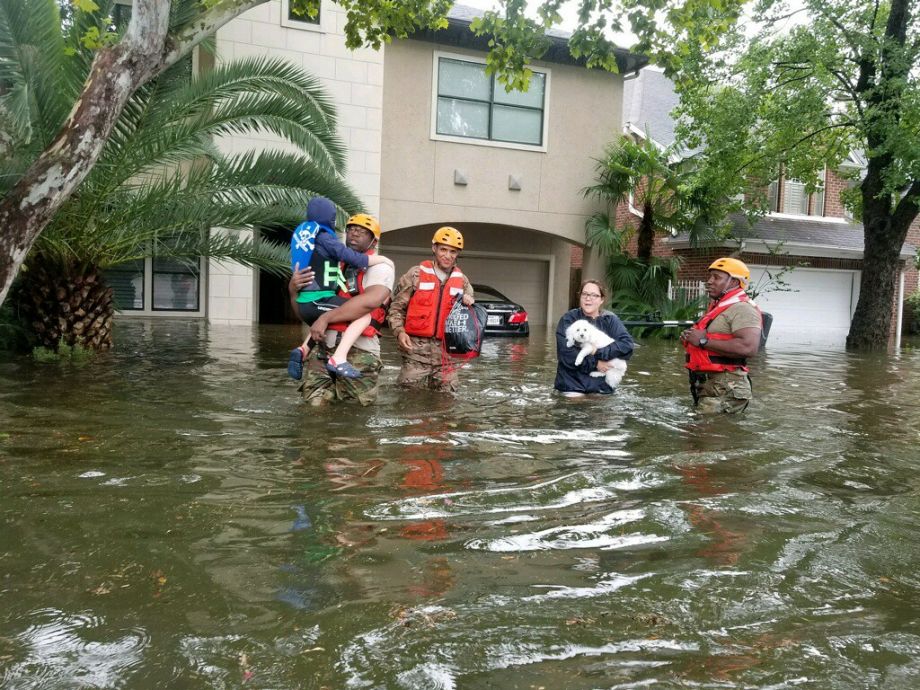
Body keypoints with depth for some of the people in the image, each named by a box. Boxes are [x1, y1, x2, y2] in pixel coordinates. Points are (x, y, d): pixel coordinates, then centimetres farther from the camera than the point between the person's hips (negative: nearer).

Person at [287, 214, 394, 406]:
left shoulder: (380, 266, 3)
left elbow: (371, 300, -20)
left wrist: (326, 318, -19)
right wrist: (293, 289, 1)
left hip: (358, 351, -4)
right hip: (322, 347, 5)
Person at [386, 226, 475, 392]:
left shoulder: (462, 281, 12)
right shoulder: (416, 274, 1)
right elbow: (396, 308, 3)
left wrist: (469, 302, -1)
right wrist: (399, 331, -12)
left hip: (446, 350, 4)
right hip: (416, 348, -3)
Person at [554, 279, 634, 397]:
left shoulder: (610, 320, 1)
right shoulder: (568, 319, -5)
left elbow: (627, 344, -11)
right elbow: (566, 352, -16)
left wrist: (598, 352, -20)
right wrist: (595, 363, -17)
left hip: (602, 386, 2)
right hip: (573, 384, -2)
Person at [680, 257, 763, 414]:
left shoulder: (742, 308, -11)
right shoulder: (718, 307, 22)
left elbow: (748, 347, -27)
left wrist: (703, 341, -20)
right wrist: (691, 338, 9)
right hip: (707, 386, 10)